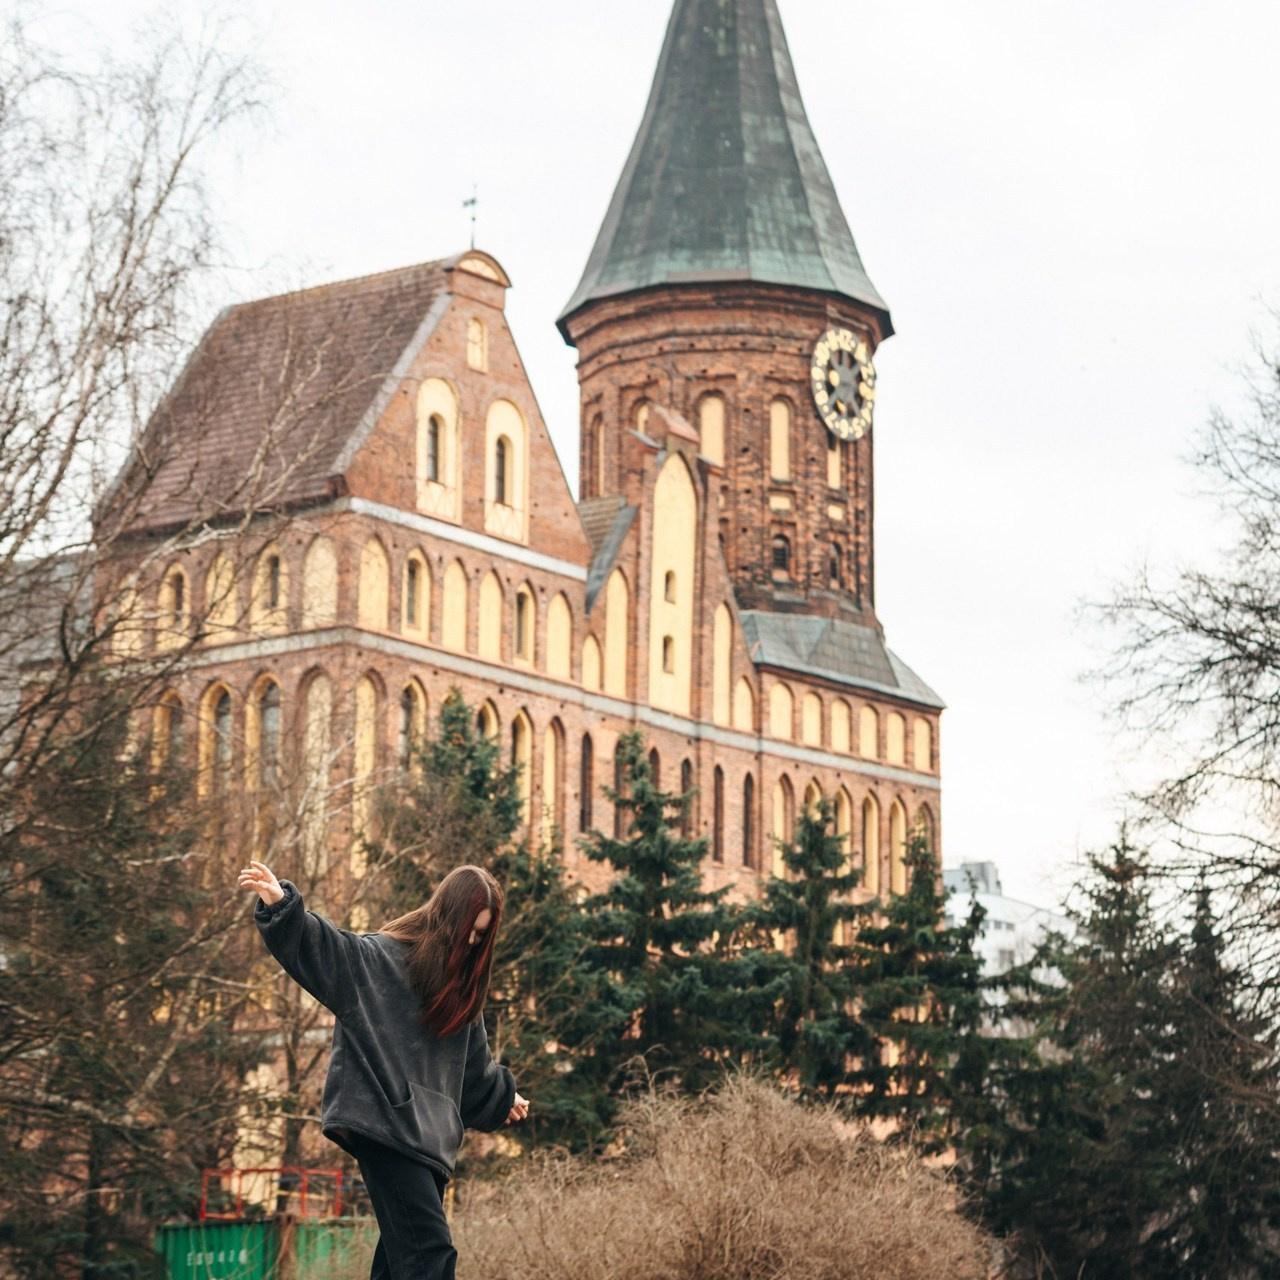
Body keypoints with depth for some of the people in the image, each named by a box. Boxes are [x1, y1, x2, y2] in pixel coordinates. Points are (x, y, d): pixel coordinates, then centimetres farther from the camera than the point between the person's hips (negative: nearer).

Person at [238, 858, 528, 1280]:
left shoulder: (459, 986, 20)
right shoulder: (379, 957, -3)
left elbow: (473, 1064, 35)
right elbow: (318, 945, -18)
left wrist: (503, 1097, 50)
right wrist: (280, 906, -36)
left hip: (428, 1137, 8)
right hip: (384, 1123, -8)